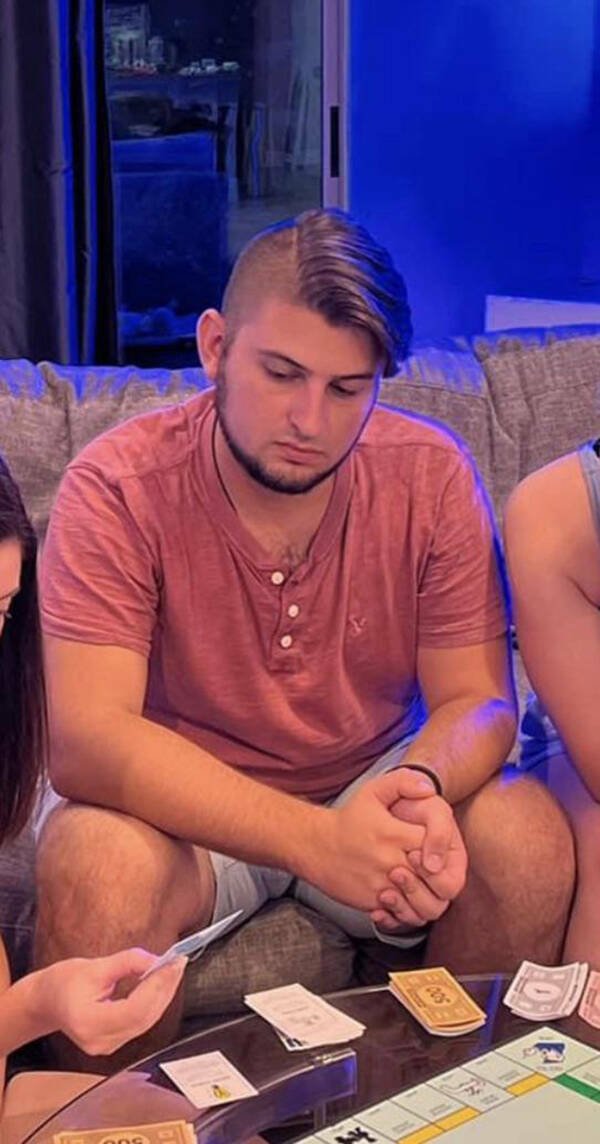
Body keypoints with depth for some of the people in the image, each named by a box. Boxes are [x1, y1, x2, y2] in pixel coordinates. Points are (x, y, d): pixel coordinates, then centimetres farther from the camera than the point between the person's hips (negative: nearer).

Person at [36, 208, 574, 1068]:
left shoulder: (430, 473, -9)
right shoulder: (117, 488, -18)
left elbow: (478, 700, -7)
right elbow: (83, 737, -27)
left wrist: (422, 789, -33)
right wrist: (313, 838, -39)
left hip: (373, 792, 3)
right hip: (184, 809, -2)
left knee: (529, 833, -23)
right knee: (95, 858, -33)